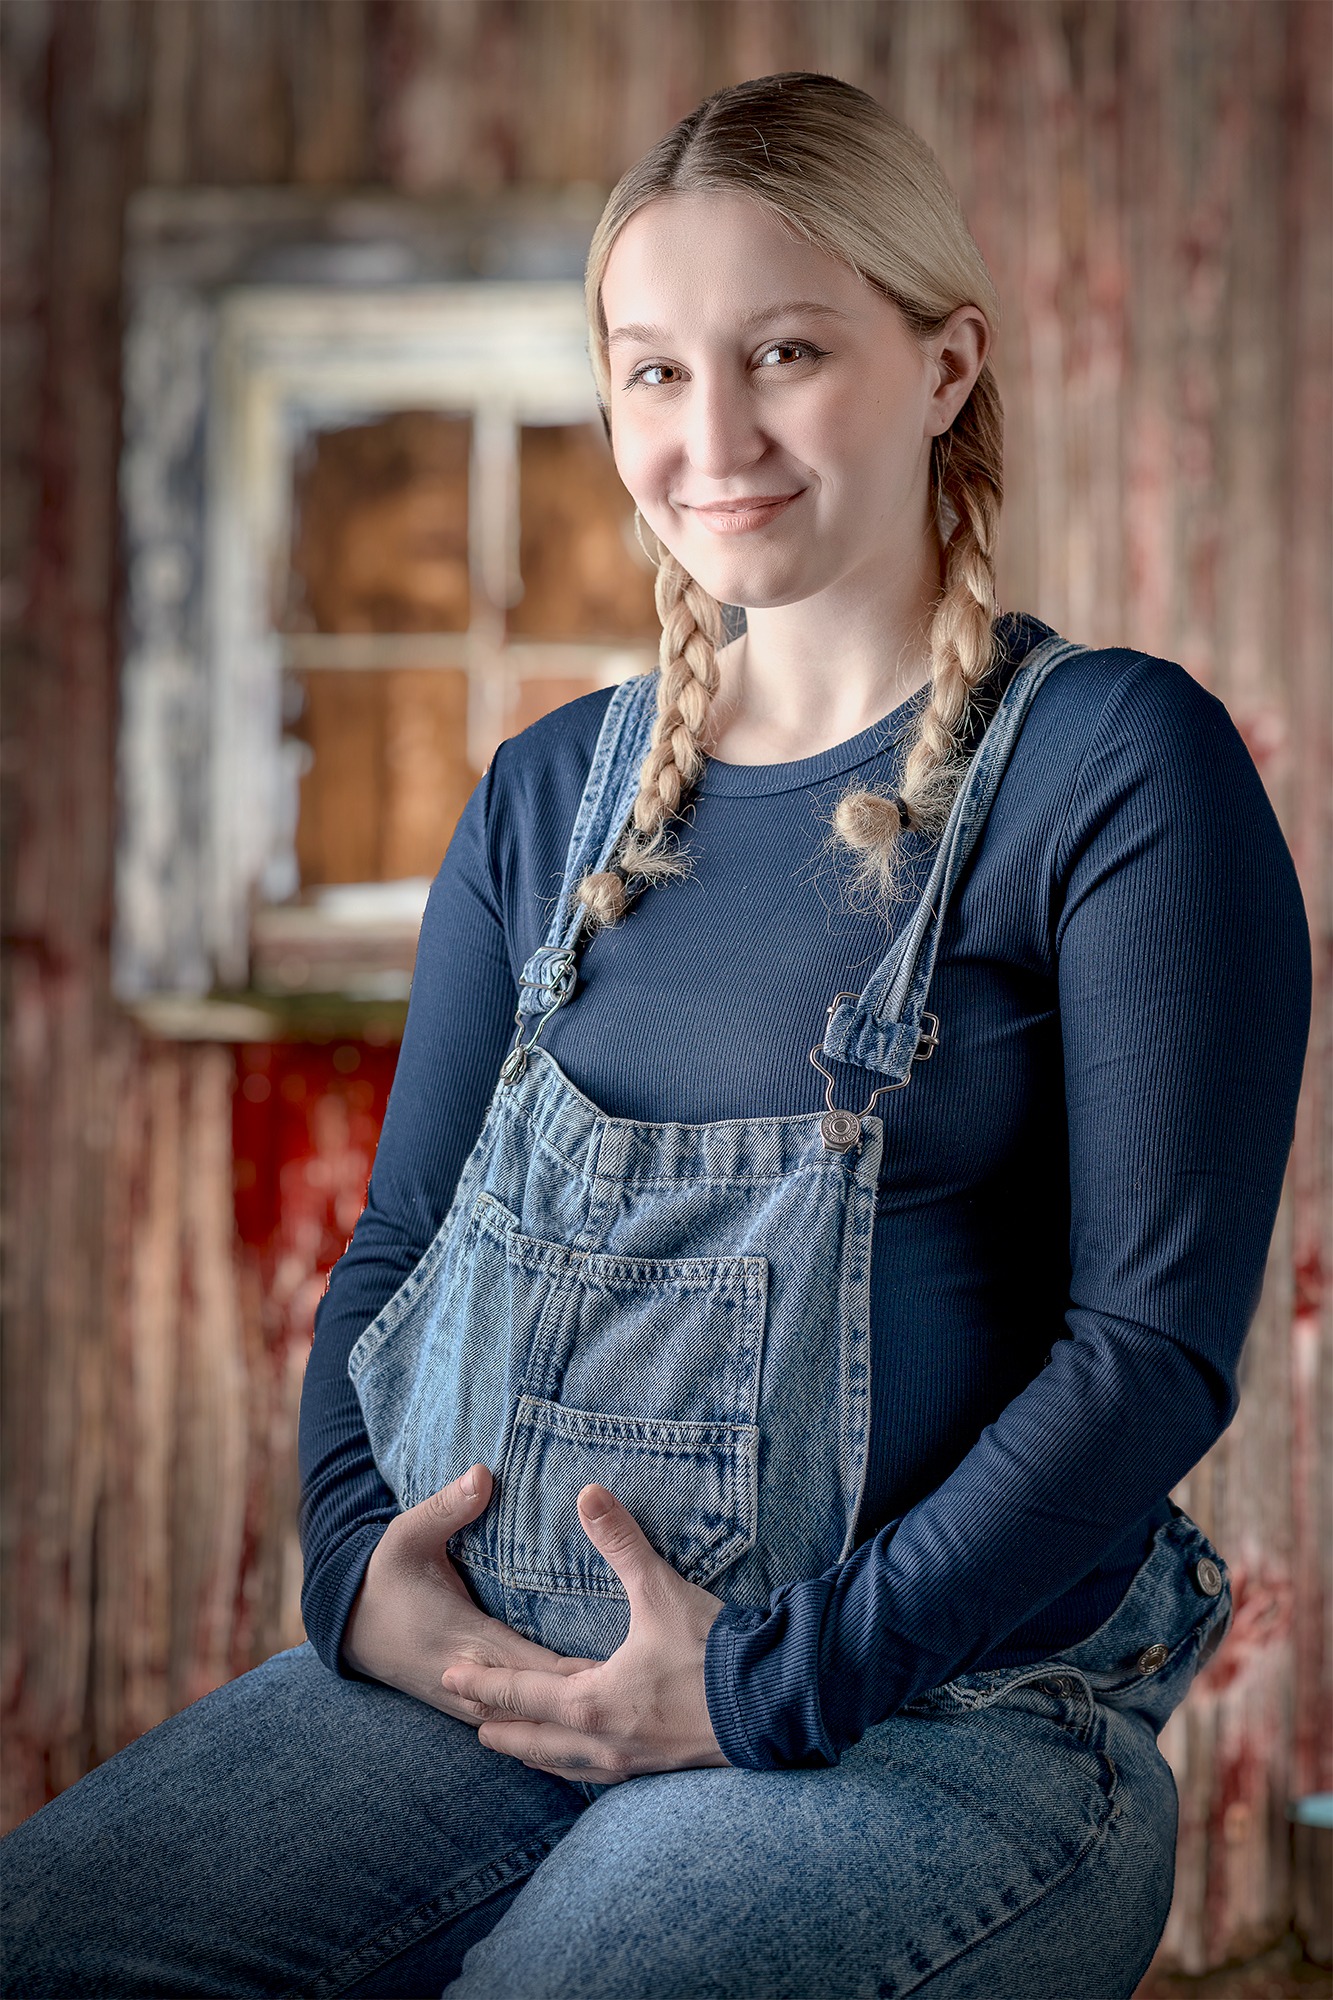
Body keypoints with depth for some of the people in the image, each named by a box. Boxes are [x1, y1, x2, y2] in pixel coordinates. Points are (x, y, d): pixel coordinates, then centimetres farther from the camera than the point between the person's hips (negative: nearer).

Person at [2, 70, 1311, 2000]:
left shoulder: (1121, 764, -3)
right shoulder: (555, 792, 14)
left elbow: (1159, 1332, -8)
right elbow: (399, 1236, 17)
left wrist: (786, 1675, -13)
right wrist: (360, 1556, -3)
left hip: (937, 1718, -4)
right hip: (474, 1675, 4)